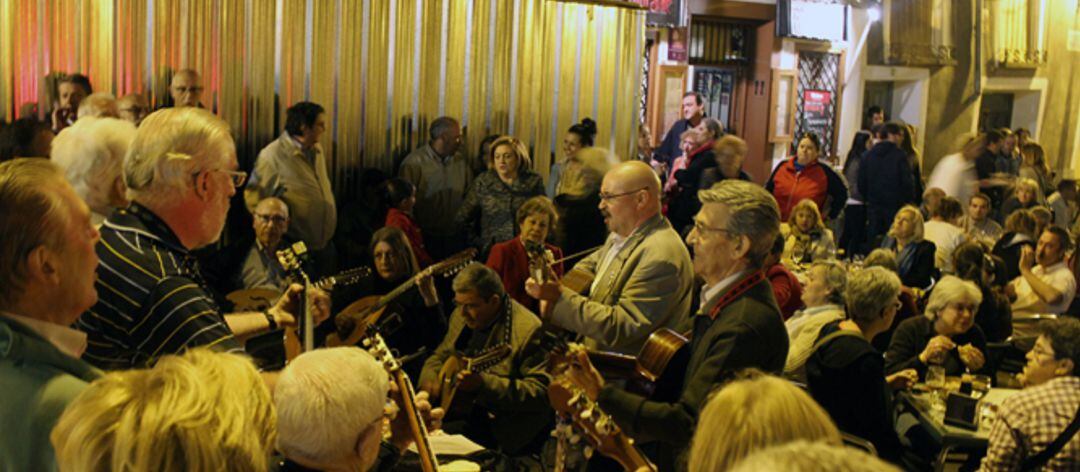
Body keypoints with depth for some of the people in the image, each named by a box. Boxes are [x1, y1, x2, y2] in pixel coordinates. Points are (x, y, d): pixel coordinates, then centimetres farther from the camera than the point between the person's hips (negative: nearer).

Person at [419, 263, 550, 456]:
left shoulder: (528, 330, -19)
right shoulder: (461, 317, 5)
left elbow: (541, 393, -22)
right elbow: (440, 356, 19)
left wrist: (483, 383, -31)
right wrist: (429, 381, -5)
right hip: (459, 409, 7)